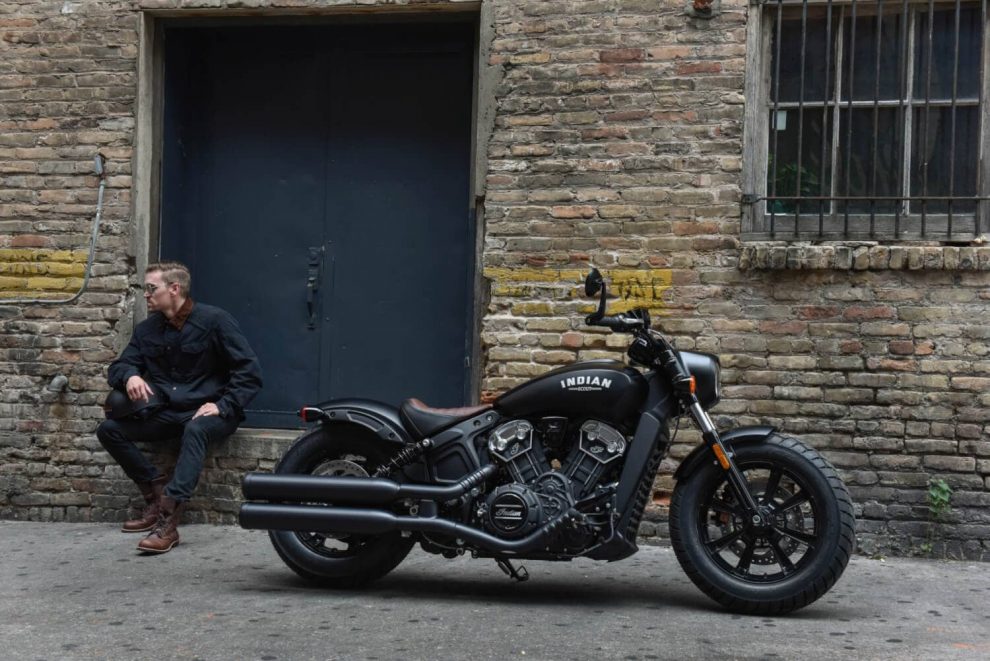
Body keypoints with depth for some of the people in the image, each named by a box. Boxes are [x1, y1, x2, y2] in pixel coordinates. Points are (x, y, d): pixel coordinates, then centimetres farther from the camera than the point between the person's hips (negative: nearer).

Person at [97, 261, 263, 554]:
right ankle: (156, 489, -9)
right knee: (109, 429, -13)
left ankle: (168, 521, -46)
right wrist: (130, 376, -14)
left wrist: (222, 406, -22)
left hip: (207, 411, -6)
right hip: (167, 413, 6)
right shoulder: (147, 329, 8)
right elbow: (118, 366, 11)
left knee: (195, 430, -39)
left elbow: (249, 372, -10)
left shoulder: (214, 320, -8)